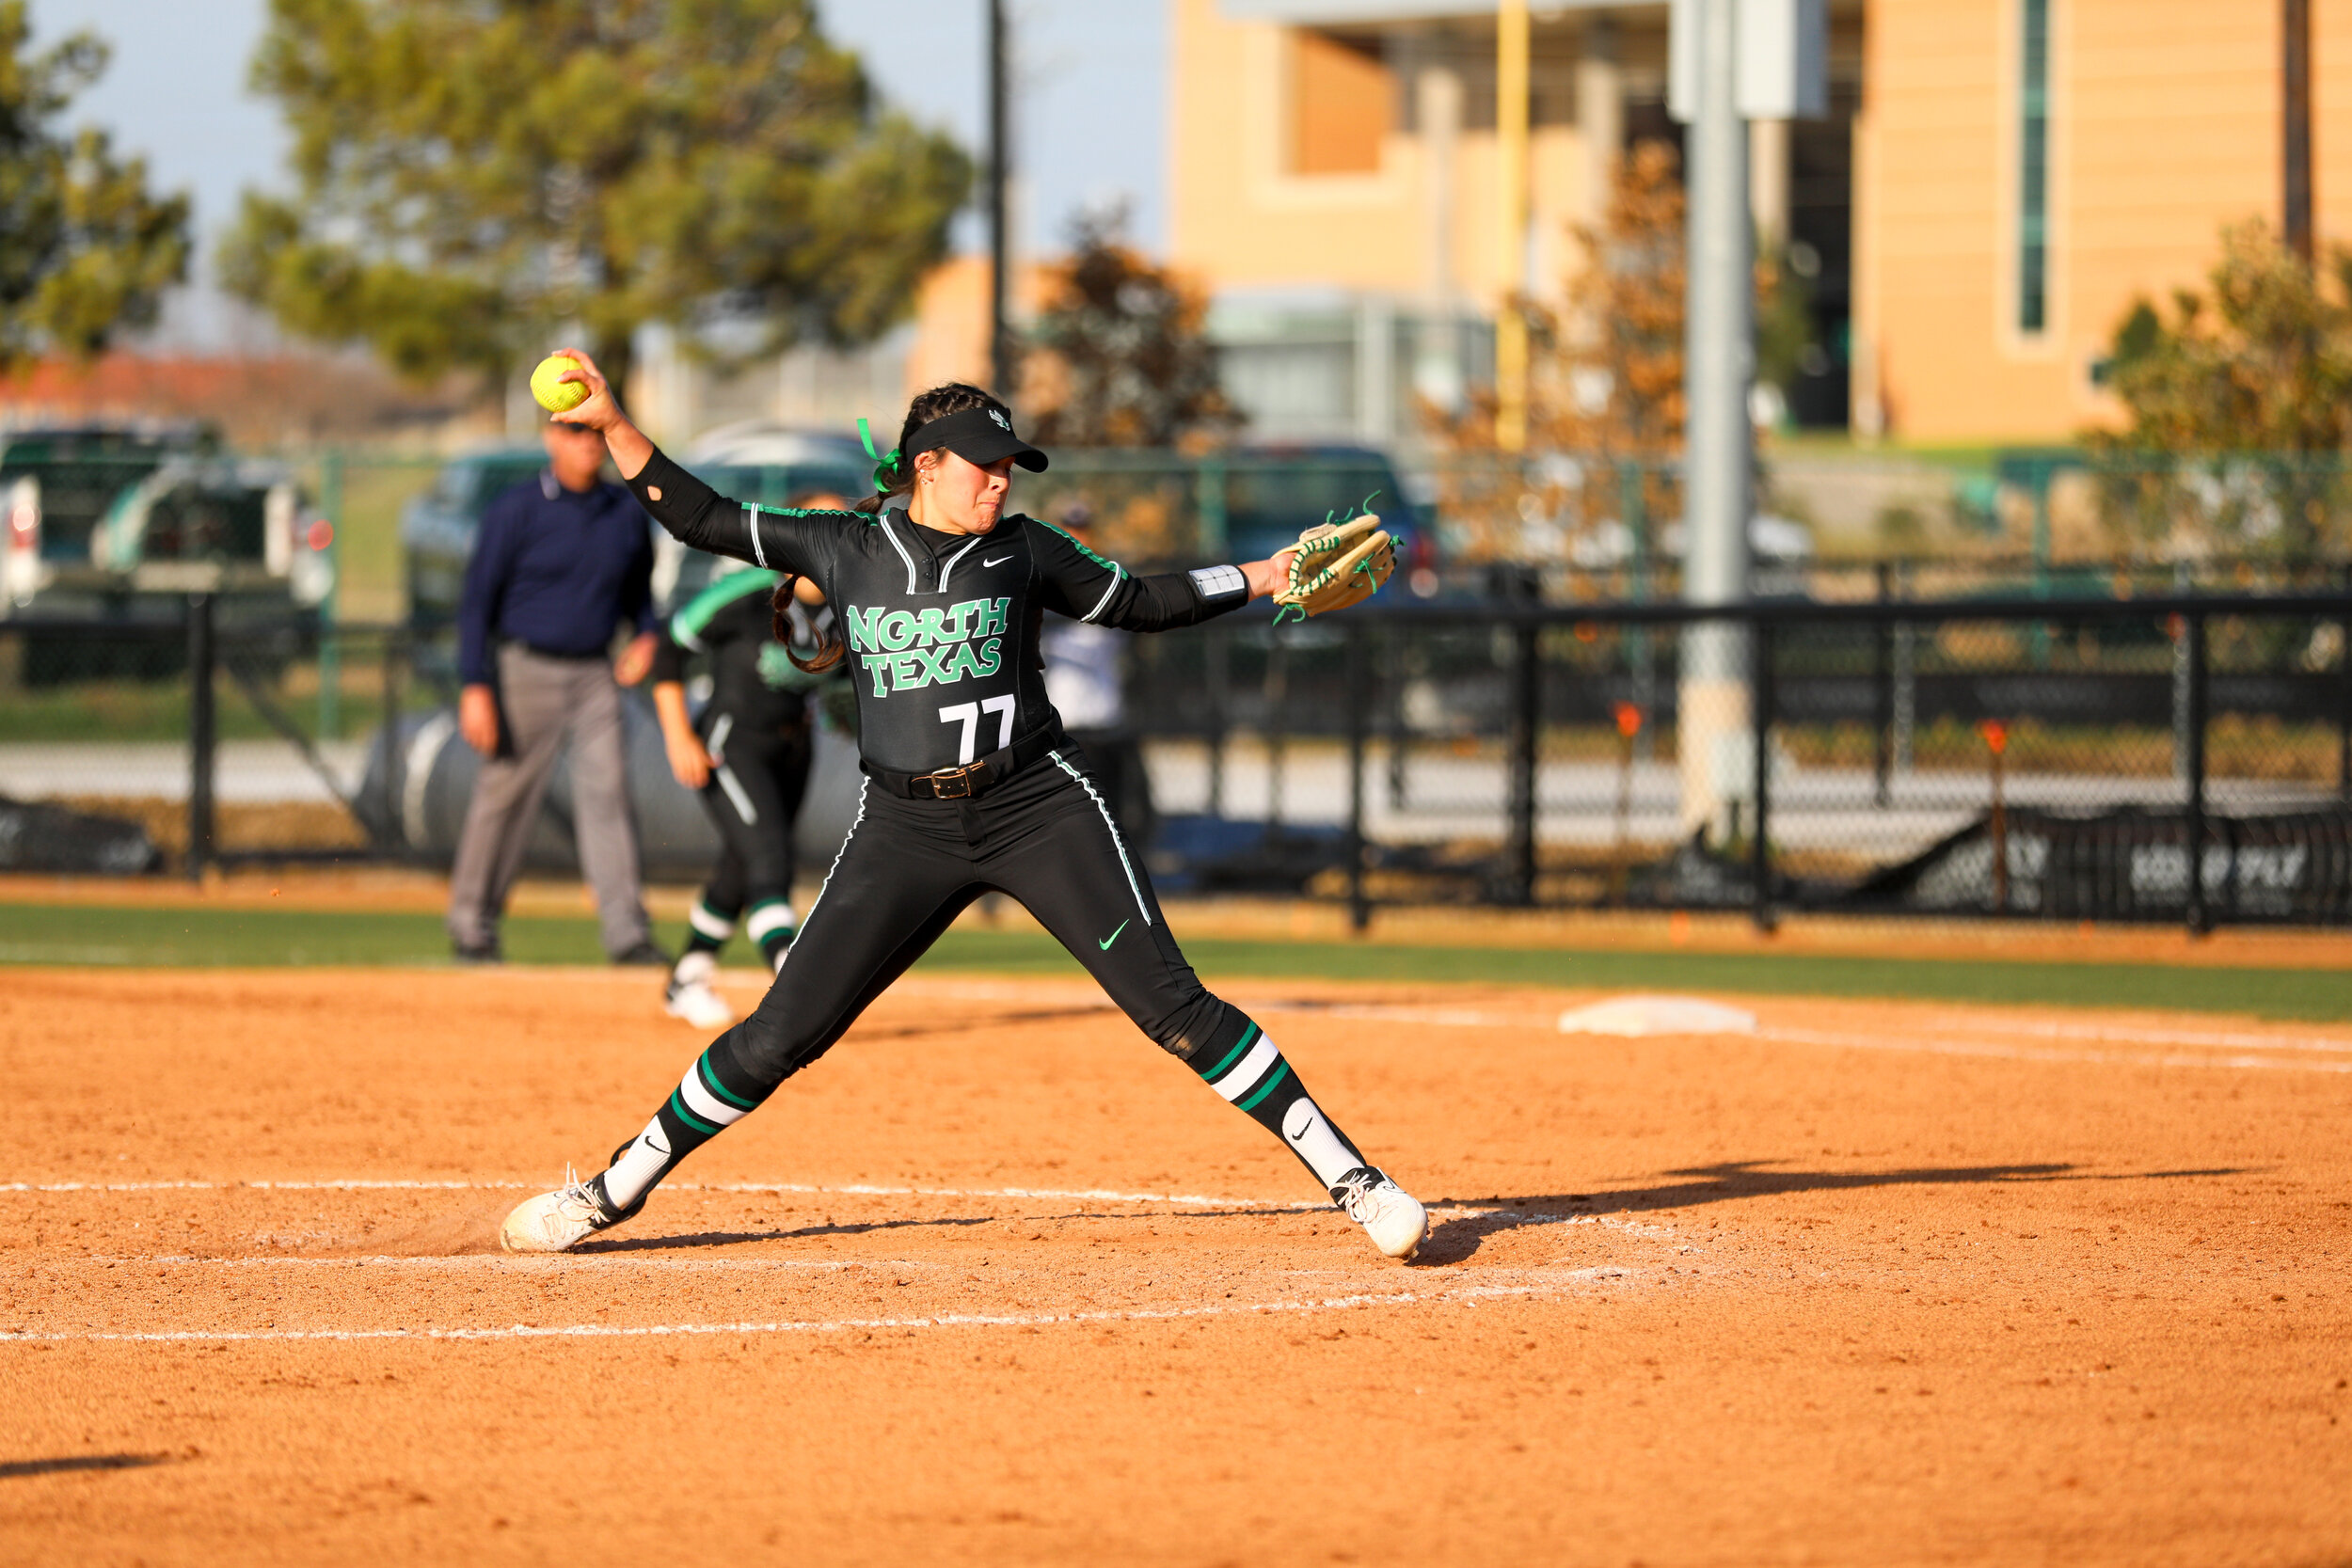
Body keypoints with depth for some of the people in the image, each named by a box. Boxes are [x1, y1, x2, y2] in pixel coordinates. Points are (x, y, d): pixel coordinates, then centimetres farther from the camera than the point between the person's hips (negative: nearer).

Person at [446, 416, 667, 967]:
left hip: (595, 673, 4)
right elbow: (478, 598, -8)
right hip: (527, 668, -4)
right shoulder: (517, 509, -7)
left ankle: (626, 931, -8)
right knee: (504, 797, 2)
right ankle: (471, 924, 17)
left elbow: (638, 588, 22)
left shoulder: (626, 512, 7)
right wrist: (476, 688, -14)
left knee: (606, 792, -5)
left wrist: (646, 635, 0)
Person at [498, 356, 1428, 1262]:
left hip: (1038, 807, -1)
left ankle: (1349, 1178, -10)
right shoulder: (844, 549, 7)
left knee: (1169, 1003, -12)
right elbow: (700, 518, 11)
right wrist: (612, 424, 3)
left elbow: (1140, 604, 19)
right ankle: (615, 1190, 15)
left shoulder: (1022, 552, 7)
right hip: (904, 828, 1)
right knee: (780, 1034, -1)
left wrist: (1264, 578, 10)